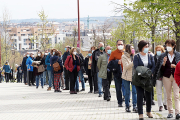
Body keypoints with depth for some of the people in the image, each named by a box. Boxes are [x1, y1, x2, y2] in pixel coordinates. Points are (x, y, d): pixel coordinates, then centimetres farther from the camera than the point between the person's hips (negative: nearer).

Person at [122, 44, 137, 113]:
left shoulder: (134, 56, 11)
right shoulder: (124, 57, -4)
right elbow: (126, 66, -14)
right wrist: (133, 62, -22)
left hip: (134, 76, 3)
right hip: (126, 76, -3)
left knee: (134, 91, -5)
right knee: (127, 92, 3)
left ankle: (134, 106, -3)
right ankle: (127, 106, 12)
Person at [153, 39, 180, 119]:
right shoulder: (163, 56, 6)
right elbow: (161, 68, 6)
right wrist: (164, 63, -12)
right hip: (166, 77, 2)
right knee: (168, 96, 6)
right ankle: (170, 112, 13)